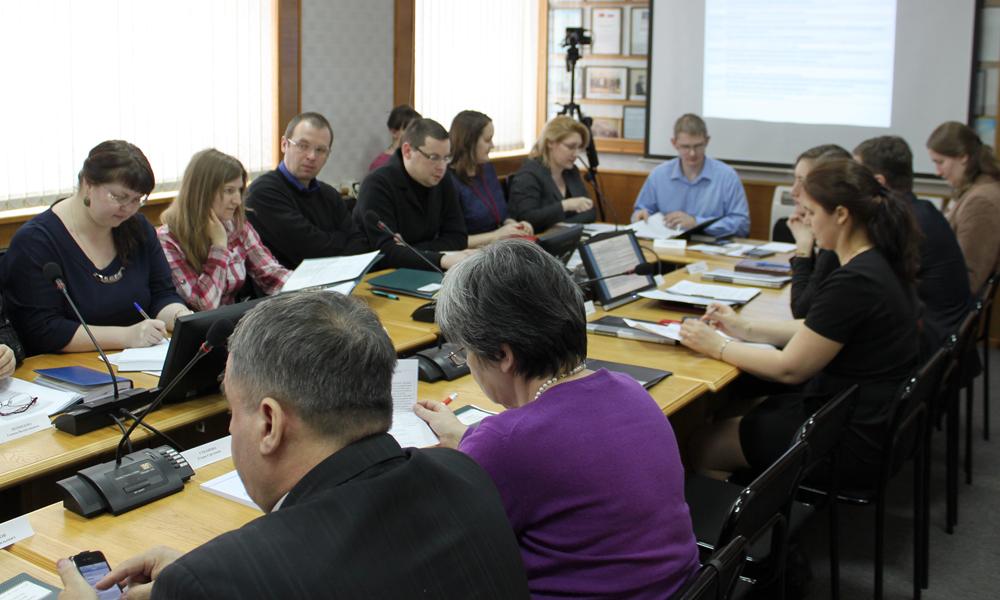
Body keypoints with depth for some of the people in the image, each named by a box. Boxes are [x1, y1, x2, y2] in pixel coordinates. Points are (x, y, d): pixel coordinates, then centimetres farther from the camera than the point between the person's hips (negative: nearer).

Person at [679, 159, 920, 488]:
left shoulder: (852, 282, -27)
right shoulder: (881, 263, 4)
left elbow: (790, 368, -19)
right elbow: (818, 332, 14)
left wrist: (717, 347, -7)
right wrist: (744, 328, 12)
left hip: (856, 442, -9)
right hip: (875, 418, 10)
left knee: (701, 446, 2)